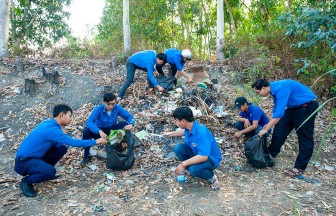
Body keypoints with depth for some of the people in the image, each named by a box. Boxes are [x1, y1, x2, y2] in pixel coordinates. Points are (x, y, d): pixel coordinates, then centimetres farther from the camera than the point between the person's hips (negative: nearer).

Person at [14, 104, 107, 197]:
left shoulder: (49, 123, 2)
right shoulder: (51, 128, -27)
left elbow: (56, 143, 8)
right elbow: (73, 142, -26)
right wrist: (95, 142, -17)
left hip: (34, 156, 9)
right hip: (23, 161, -9)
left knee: (62, 148, 1)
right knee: (50, 171, -31)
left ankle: (44, 169, 15)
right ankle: (26, 182, -2)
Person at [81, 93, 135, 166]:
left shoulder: (117, 108, -18)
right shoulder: (98, 109, -25)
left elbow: (129, 116, -15)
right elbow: (89, 122, -38)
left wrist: (130, 124, -40)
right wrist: (100, 131, -55)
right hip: (100, 132, -1)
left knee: (125, 124, -25)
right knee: (86, 132, -31)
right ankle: (86, 156, -12)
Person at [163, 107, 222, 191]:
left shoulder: (201, 133, -36)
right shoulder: (189, 127, -10)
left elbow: (203, 156, -40)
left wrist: (183, 164, -36)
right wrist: (170, 134, 25)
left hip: (211, 158, -8)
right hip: (197, 153, 8)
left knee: (194, 169, -35)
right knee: (178, 148, -11)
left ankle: (212, 177, -3)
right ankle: (193, 168, 8)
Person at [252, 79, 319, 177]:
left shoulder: (280, 88, -29)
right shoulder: (274, 88, 0)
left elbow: (279, 113, -33)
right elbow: (277, 108, 14)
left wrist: (266, 129, -28)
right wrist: (269, 124, 12)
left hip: (307, 107, -9)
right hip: (294, 107, 9)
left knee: (305, 137, -3)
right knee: (280, 128, 8)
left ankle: (300, 167, 3)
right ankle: (271, 153, 20)